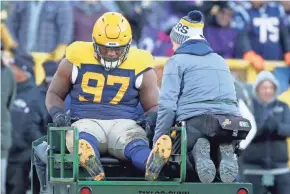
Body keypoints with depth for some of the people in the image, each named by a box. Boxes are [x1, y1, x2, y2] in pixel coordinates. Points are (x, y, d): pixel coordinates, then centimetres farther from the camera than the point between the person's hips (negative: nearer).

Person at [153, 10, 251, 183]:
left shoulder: (177, 61, 8)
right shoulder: (220, 61, 27)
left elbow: (168, 105, -4)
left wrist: (157, 143, 1)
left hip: (194, 123, -5)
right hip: (230, 124, 5)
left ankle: (197, 151, -17)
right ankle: (225, 152, -10)